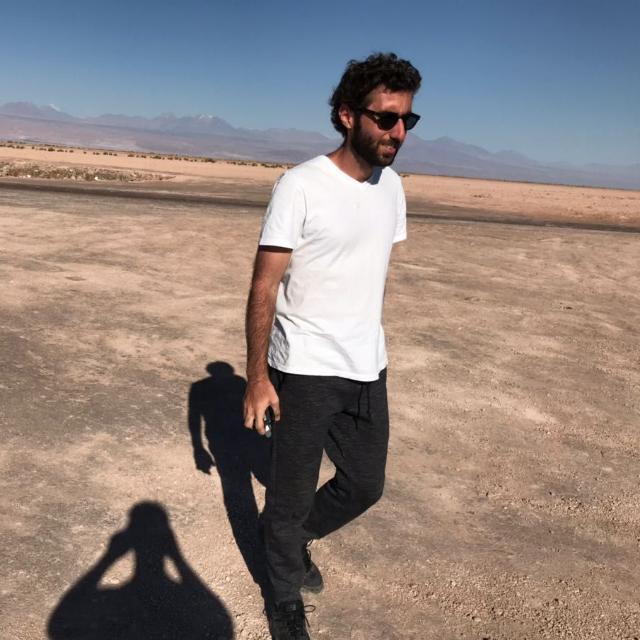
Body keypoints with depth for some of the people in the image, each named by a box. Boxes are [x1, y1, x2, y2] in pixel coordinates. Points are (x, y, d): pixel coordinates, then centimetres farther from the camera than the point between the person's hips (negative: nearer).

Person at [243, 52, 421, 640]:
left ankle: (296, 536, 45)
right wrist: (256, 378, -15)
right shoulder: (301, 186, -15)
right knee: (291, 494, 9)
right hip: (305, 371, -6)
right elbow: (264, 287, -14)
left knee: (365, 485, 18)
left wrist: (370, 348, 17)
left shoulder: (391, 186, 5)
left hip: (367, 371, 6)